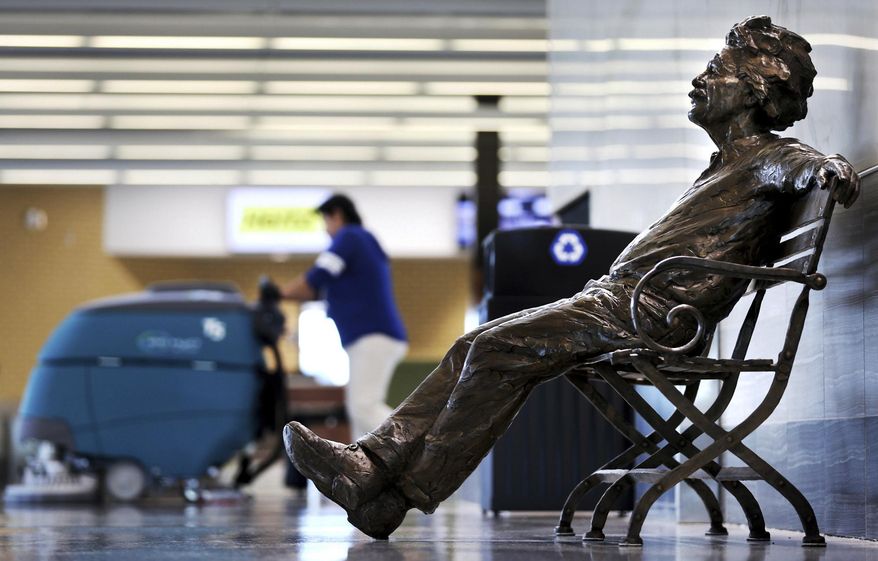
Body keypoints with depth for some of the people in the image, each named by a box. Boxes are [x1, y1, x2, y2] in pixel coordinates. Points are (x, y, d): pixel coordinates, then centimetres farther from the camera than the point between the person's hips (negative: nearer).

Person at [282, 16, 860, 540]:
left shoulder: (770, 155, 1)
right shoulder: (725, 167, 29)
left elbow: (810, 167, -19)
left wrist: (832, 171, -37)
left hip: (648, 309, -10)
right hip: (613, 297, 10)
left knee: (498, 349, -22)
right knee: (475, 347, -3)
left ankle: (402, 499, -22)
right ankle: (373, 464, -12)